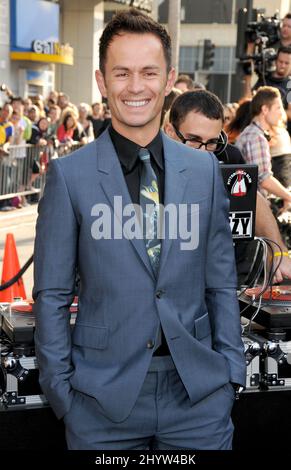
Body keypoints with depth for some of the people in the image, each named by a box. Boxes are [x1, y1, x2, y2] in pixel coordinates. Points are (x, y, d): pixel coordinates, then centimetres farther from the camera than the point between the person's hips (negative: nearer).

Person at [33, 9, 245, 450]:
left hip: (199, 393, 2)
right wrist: (61, 390, -4)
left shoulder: (205, 170, 4)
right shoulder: (69, 175, -4)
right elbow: (52, 294, -1)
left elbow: (221, 284, 7)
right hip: (103, 397, -2)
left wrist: (231, 373, 3)